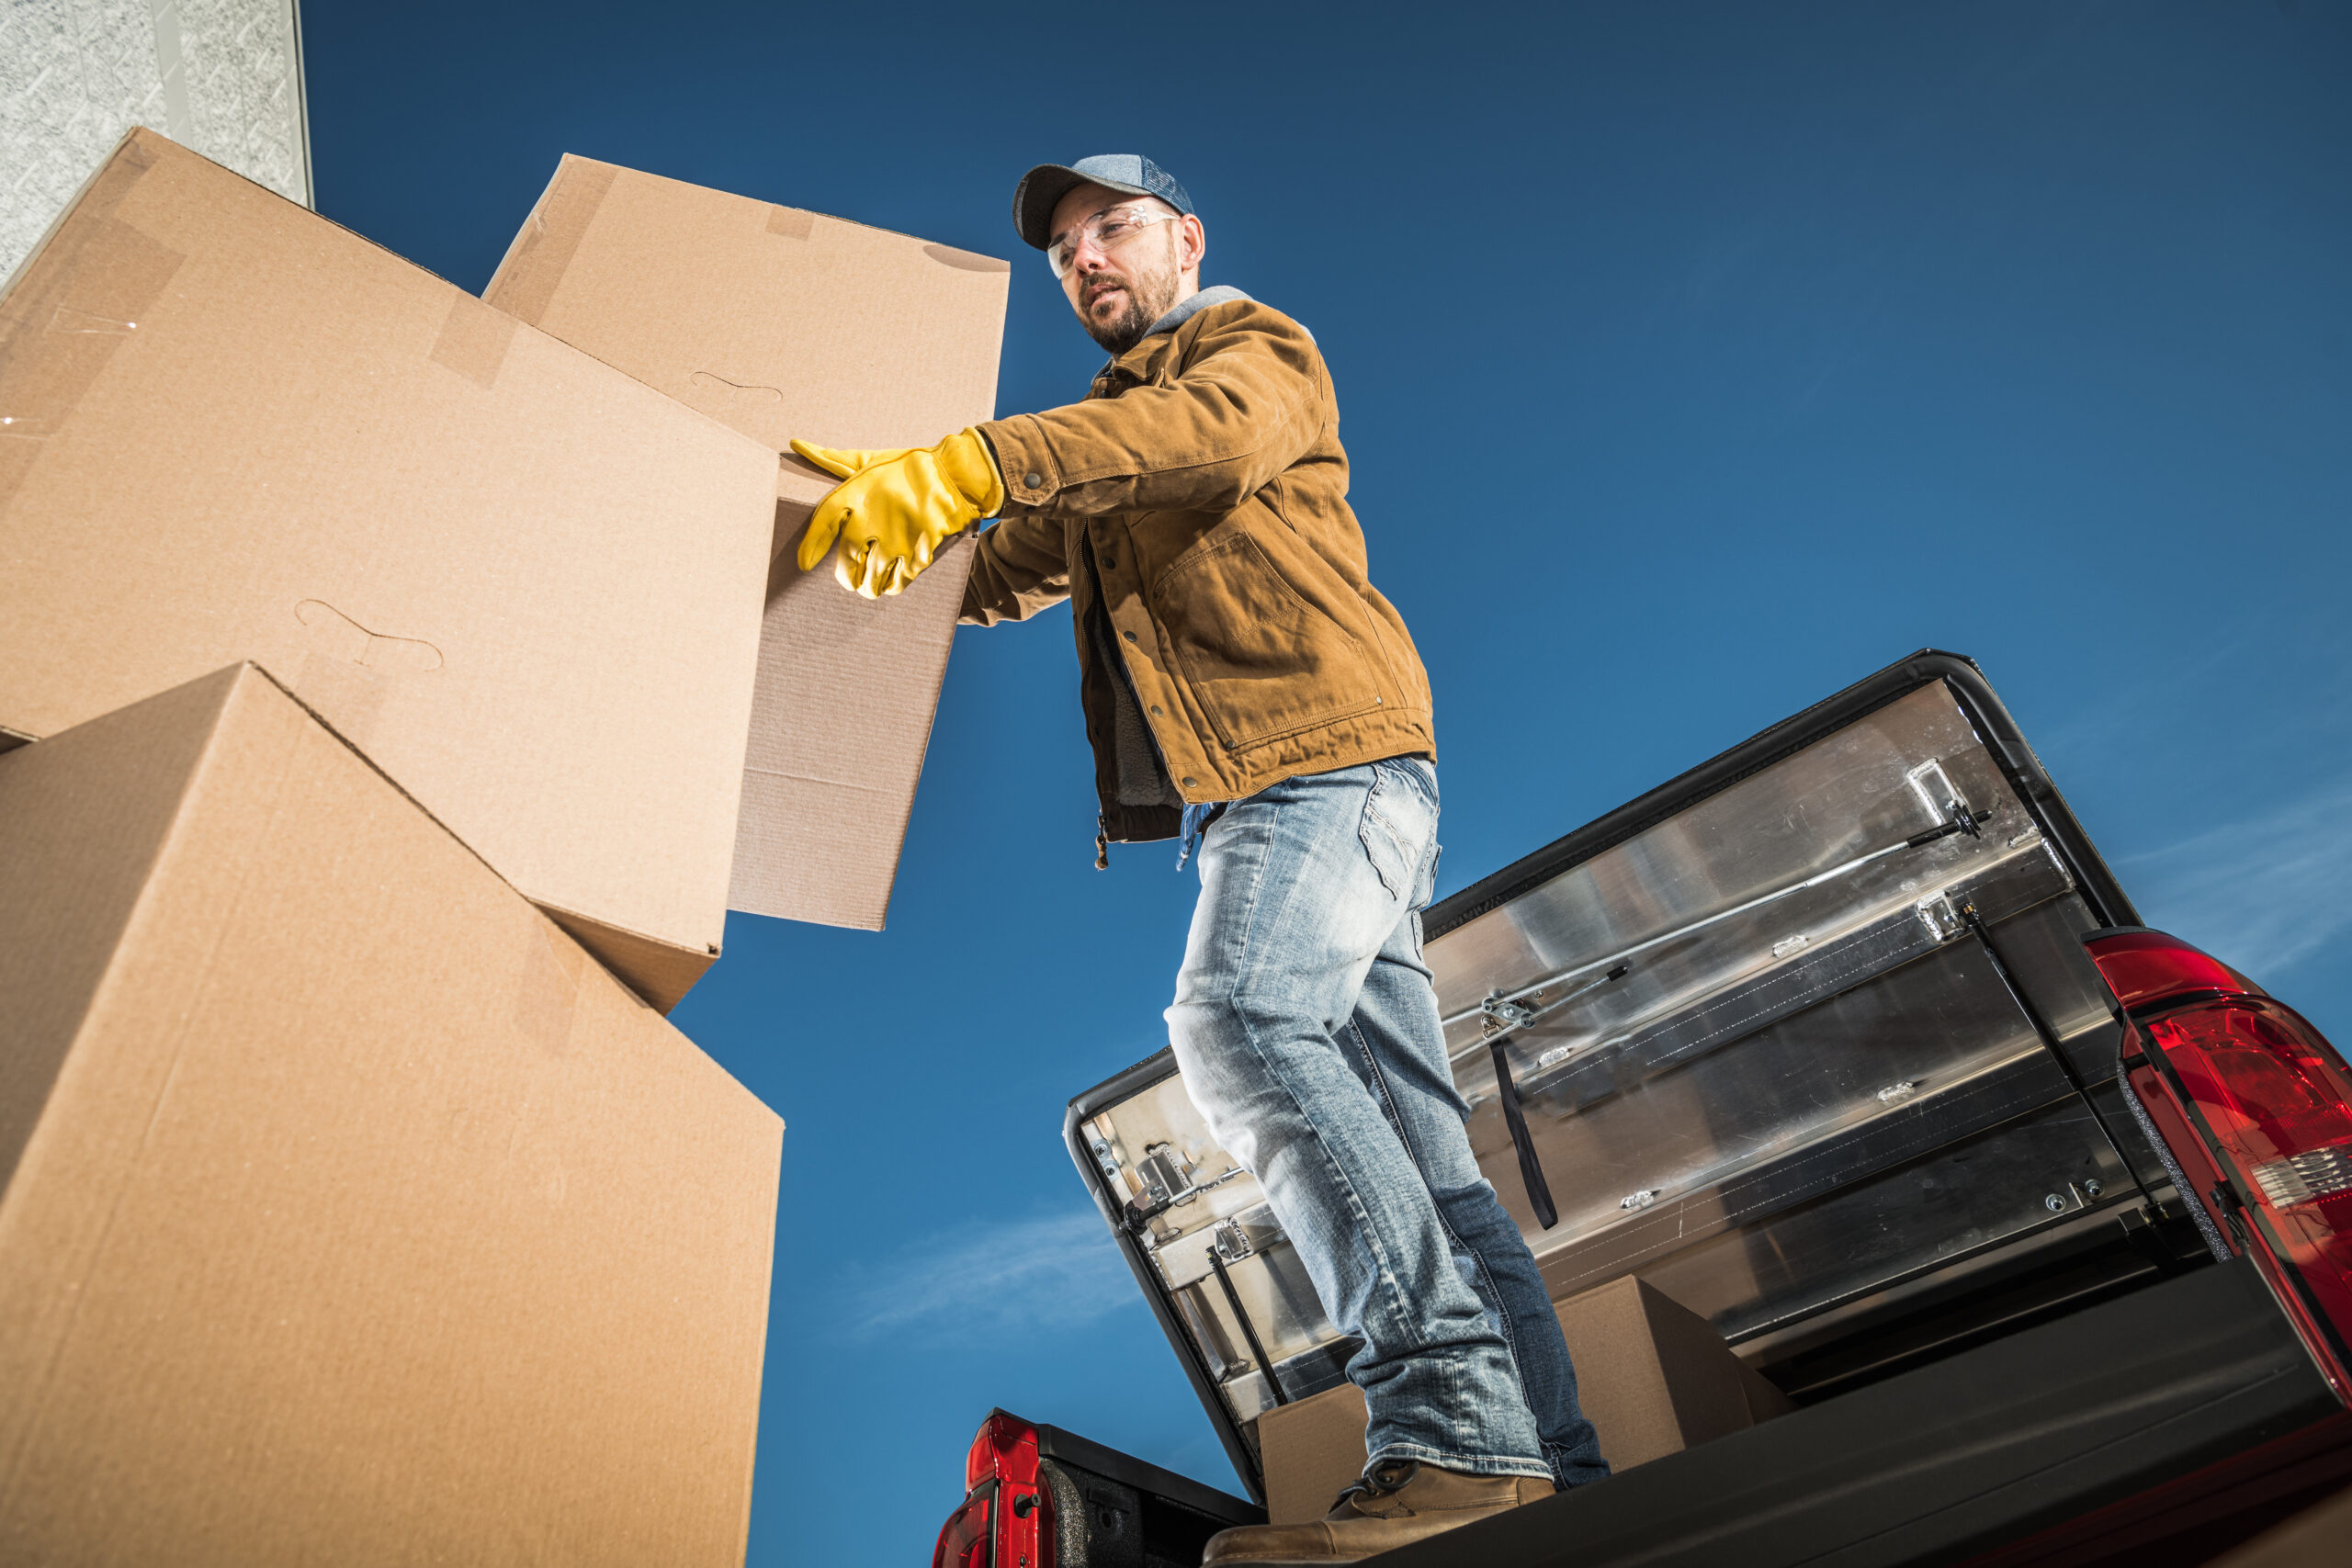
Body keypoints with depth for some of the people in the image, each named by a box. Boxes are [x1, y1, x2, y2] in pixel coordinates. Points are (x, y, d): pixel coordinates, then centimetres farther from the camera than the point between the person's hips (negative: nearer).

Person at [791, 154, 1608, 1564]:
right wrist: (898, 512, 7)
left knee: (1243, 1023, -28)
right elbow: (1005, 576, 25)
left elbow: (1214, 431, -16)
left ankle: (1459, 1431, -30)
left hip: (1329, 749, -8)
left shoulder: (1256, 345, 9)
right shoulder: (1105, 448, 34)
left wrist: (968, 465, -26)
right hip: (1249, 793, 8)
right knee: (1408, 1133, -1)